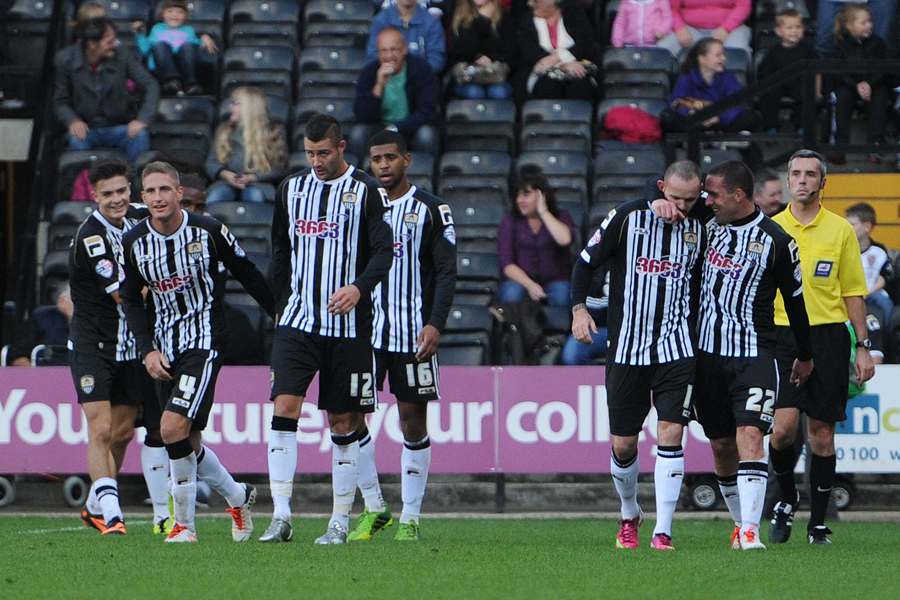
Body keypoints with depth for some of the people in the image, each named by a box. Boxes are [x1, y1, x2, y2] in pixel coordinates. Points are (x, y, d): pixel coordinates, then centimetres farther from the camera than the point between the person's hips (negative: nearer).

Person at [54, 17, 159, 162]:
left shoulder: (121, 56, -7)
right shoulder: (65, 60, -7)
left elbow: (150, 85, -4)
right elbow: (60, 101, 0)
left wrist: (142, 119, -19)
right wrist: (72, 121, -22)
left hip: (118, 127, 1)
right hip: (86, 128, -1)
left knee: (140, 136, -30)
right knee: (77, 140, -36)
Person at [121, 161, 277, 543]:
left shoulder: (208, 232, -9)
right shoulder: (134, 242, -1)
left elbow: (247, 274, 4)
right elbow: (131, 301, 10)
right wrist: (148, 350, -2)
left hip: (204, 341, -5)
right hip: (165, 349, 5)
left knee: (173, 427, -20)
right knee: (187, 442, 10)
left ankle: (184, 524, -9)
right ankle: (237, 496, 36)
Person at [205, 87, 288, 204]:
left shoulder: (271, 133, 12)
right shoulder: (224, 131, 23)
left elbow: (279, 168, 5)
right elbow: (211, 162, 16)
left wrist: (252, 177, -11)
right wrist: (224, 174, -8)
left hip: (258, 183, -2)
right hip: (227, 182, 2)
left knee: (255, 195, -38)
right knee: (216, 194, -33)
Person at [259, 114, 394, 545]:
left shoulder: (364, 191, -1)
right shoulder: (292, 190, 11)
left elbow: (384, 251, -6)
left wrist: (359, 287, -22)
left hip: (348, 326, -3)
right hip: (297, 321, 3)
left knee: (342, 422, 3)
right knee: (284, 408, -13)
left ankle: (340, 521, 11)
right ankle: (281, 517, -14)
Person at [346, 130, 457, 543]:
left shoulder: (430, 210, 0)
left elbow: (446, 272, -3)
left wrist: (435, 324, -14)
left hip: (413, 333, -3)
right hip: (365, 330, 3)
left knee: (413, 419, 0)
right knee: (350, 416, -5)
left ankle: (410, 518, 7)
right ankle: (373, 508, 9)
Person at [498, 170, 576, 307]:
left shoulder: (561, 217, 6)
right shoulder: (511, 220, 7)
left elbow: (564, 239, -20)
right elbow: (506, 263, -2)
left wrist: (543, 212, -9)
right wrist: (529, 285, -19)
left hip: (554, 280, -1)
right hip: (520, 280, 1)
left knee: (561, 297, -34)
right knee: (512, 295, -33)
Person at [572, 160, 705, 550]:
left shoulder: (699, 229, 4)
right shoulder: (627, 218, -4)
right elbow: (585, 262, 3)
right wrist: (579, 309, -10)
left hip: (676, 350, 1)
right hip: (626, 348, -1)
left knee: (671, 433, -14)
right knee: (623, 445, 4)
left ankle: (663, 530, -10)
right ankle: (630, 515, 31)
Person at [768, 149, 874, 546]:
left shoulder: (840, 230, 6)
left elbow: (853, 293, 8)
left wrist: (863, 347, 3)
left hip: (828, 335, 0)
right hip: (781, 335, 0)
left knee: (821, 432, 1)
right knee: (783, 427, -14)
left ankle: (818, 523, 10)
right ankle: (787, 499, 12)